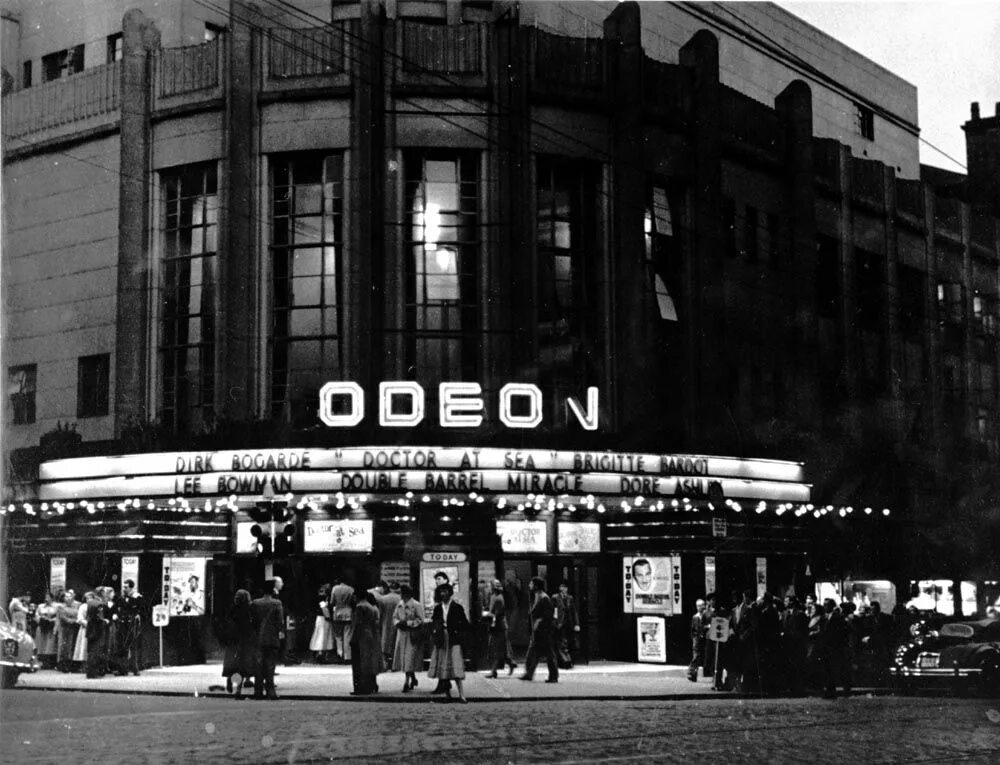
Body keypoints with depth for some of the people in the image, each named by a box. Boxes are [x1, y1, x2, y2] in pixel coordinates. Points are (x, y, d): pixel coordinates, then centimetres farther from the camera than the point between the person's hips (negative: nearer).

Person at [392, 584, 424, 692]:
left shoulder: (416, 605, -10)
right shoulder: (399, 604, 9)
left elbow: (420, 620, -11)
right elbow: (394, 617, 17)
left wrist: (407, 623, -18)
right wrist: (398, 622, -4)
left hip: (412, 635, -6)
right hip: (401, 633, 6)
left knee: (410, 658, -9)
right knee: (403, 658, 9)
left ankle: (407, 682, -8)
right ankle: (413, 679, 27)